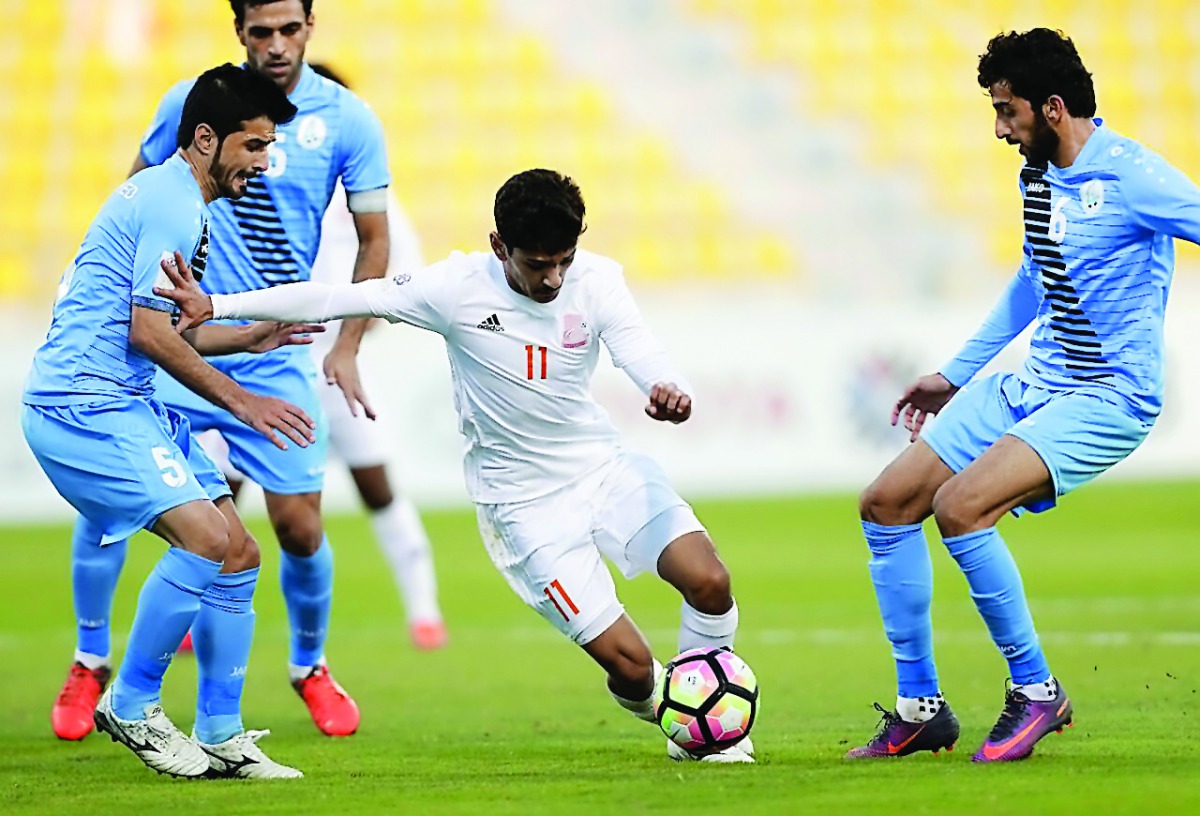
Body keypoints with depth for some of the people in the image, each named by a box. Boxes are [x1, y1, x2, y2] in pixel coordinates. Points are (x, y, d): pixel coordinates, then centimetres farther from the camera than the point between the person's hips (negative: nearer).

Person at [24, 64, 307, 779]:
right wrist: (241, 401, -12)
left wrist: (254, 336, 26)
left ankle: (220, 737, 12)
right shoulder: (175, 205, -13)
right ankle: (130, 706, -10)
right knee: (207, 537, -23)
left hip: (128, 404, 11)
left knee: (239, 556, 6)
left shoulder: (166, 196, 21)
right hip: (84, 404, -11)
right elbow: (148, 332, -18)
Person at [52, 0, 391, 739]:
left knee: (300, 527, -2)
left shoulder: (348, 120, -3)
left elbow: (374, 242, 3)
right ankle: (91, 662, 16)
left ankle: (310, 667, 25)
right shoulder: (192, 101, -1)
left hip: (275, 358, 0)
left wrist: (347, 348, -5)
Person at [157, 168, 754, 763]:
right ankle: (651, 706, 27)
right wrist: (215, 305, -21)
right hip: (524, 502, -3)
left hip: (604, 468, 3)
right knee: (629, 665, -11)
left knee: (709, 581, -19)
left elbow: (639, 352, -24)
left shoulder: (595, 280, -9)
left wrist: (667, 388, -49)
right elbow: (332, 300, -15)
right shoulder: (460, 287, -15)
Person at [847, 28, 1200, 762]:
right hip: (1034, 383, 9)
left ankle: (1037, 691, -9)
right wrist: (956, 374, 32)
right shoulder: (1037, 176, 11)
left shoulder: (1129, 177, -17)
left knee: (959, 507, -27)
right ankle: (920, 710, 12)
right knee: (887, 504, 4)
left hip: (1109, 397, -9)